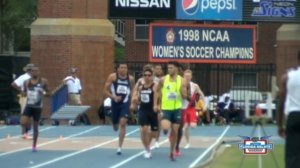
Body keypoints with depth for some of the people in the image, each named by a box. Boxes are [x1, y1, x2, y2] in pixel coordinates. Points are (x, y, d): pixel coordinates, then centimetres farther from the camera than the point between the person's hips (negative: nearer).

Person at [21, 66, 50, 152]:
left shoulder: (43, 81, -2)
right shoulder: (27, 82, 3)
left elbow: (48, 93, 4)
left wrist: (44, 93, -18)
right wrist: (24, 93, -7)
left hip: (37, 107, -1)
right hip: (28, 106, 1)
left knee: (35, 126, 6)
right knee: (23, 122, -25)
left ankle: (34, 146, 18)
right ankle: (24, 132, 6)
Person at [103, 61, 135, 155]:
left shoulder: (130, 79, -3)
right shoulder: (112, 77, -8)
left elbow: (133, 90, 14)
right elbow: (105, 90, -6)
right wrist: (113, 97, -21)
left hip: (125, 103, 0)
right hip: (115, 102, 0)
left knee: (123, 123, -13)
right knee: (115, 124, 12)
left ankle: (120, 147, -9)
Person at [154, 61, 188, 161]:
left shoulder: (182, 81, -3)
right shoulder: (163, 80, -3)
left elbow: (185, 96, -2)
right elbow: (157, 91, 11)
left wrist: (182, 91, -23)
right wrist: (155, 104, 4)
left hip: (176, 108, 1)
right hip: (166, 108, -1)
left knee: (175, 131, 6)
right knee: (165, 128, -22)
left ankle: (171, 152, 21)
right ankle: (165, 128, 19)